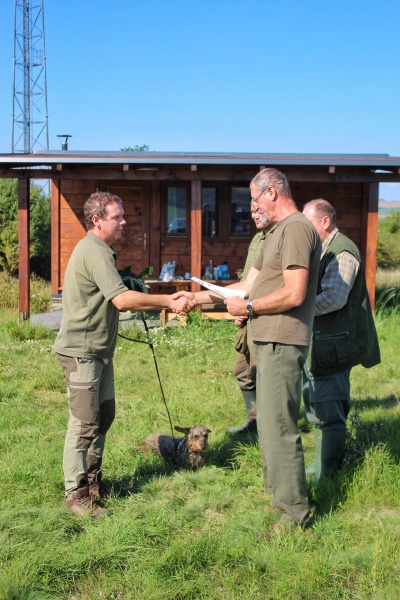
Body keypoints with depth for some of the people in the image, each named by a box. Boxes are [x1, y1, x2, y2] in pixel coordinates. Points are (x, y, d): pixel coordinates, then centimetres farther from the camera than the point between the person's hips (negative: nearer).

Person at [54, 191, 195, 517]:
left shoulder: (100, 251, 16)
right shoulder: (94, 253, -19)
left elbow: (117, 301, 14)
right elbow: (122, 299, -28)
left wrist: (167, 302, 6)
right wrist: (169, 301, -22)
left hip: (98, 350, 11)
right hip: (81, 351, -10)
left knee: (104, 416, 16)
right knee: (85, 423, -6)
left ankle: (92, 479, 28)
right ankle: (76, 493, 3)